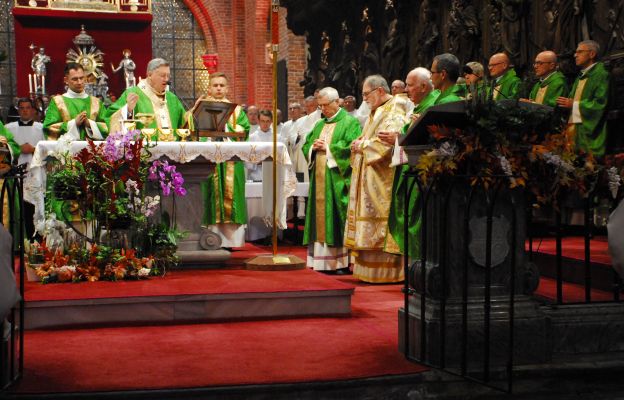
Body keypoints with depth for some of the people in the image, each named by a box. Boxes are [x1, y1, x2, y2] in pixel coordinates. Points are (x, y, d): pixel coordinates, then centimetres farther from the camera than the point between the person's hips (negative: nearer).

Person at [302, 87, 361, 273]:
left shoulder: (350, 122, -1)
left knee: (338, 219, -8)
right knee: (321, 217, 4)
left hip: (337, 179, -7)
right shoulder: (320, 125, 20)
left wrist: (328, 148, -12)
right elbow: (305, 146, 19)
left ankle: (343, 262, -5)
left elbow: (351, 147, -14)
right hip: (320, 180, 7)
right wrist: (313, 148, -3)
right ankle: (324, 260, 7)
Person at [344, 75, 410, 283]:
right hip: (368, 178, 9)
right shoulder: (376, 112, 20)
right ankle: (368, 268, 12)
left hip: (383, 179, -9)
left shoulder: (394, 112, -9)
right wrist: (358, 144, -2)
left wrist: (362, 145, -8)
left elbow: (386, 143, -20)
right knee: (369, 227, 8)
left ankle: (386, 271, -2)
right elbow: (366, 139, 21)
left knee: (381, 225, -7)